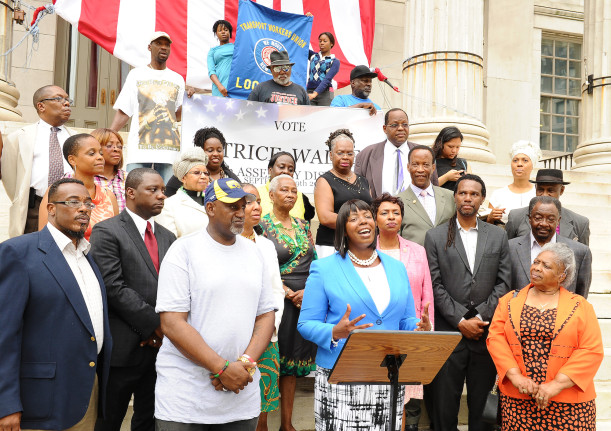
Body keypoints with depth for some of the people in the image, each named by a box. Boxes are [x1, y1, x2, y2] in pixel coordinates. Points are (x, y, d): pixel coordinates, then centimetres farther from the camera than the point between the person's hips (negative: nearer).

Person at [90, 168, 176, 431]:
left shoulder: (167, 237, 13)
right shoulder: (107, 231, -6)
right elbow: (114, 287, -15)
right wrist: (153, 324, -14)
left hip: (161, 344, 6)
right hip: (124, 347, -5)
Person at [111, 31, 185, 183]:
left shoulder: (177, 79, 19)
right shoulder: (136, 74, 14)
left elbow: (178, 115, 16)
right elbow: (123, 112, 9)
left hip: (170, 149, 2)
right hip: (140, 146, -1)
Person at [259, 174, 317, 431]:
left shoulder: (303, 226, 13)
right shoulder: (261, 225, -3)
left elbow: (314, 263, 12)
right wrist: (288, 293, -14)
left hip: (305, 301, 5)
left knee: (292, 361, 10)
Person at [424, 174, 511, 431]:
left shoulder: (498, 236, 9)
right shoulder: (435, 237, 3)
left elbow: (503, 283, 4)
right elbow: (436, 286, -2)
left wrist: (481, 317, -6)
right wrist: (461, 321, -9)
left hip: (486, 331, 2)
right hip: (449, 332, -1)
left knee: (482, 406, 9)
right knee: (444, 403, 5)